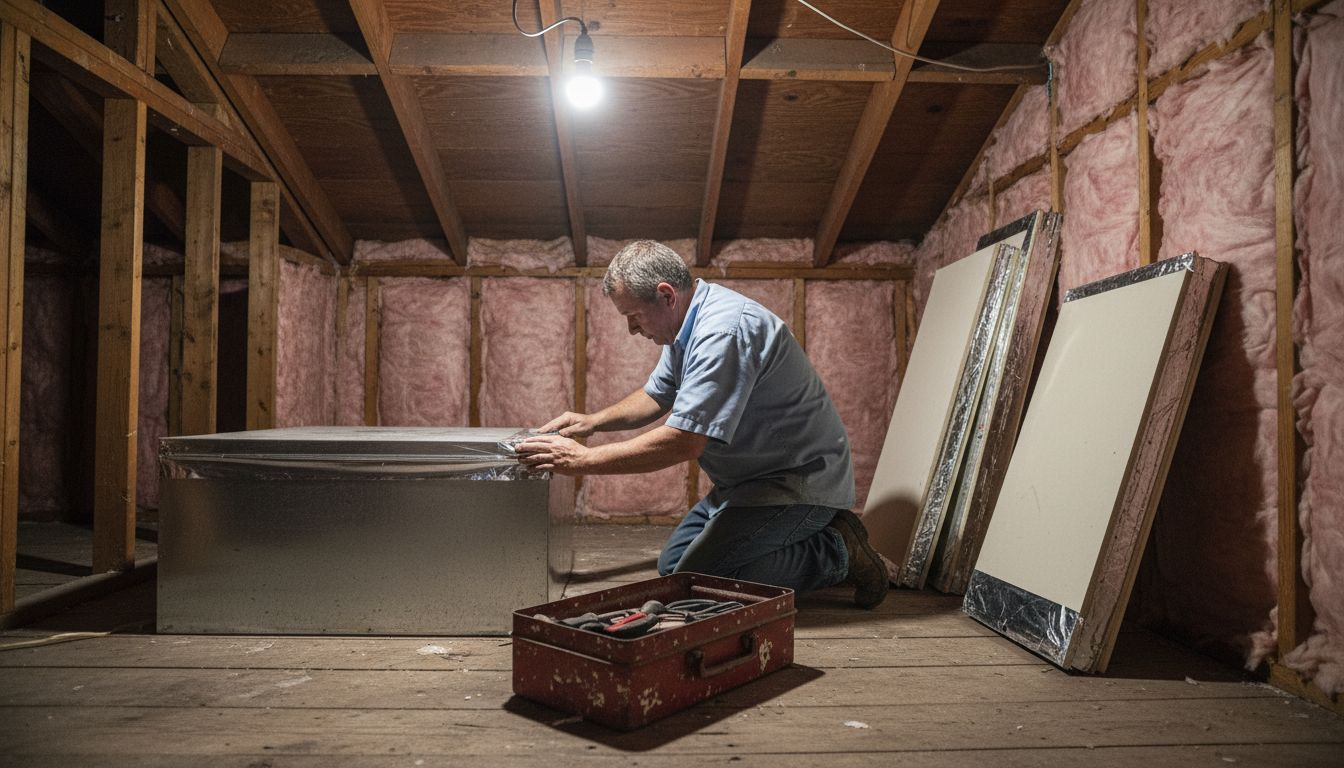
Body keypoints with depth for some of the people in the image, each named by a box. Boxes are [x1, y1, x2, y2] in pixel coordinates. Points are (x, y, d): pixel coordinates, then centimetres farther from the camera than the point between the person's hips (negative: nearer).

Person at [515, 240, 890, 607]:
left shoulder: (723, 332, -27)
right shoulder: (687, 325, 6)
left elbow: (685, 442, -31)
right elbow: (657, 395, 21)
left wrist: (584, 460, -26)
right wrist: (594, 421, 5)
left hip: (800, 482, -11)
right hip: (752, 479, 11)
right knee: (671, 565, 13)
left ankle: (836, 553, -5)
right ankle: (815, 535, 13)